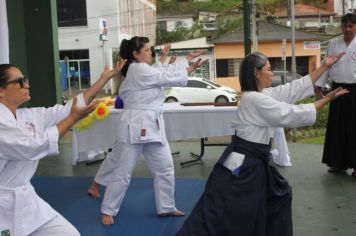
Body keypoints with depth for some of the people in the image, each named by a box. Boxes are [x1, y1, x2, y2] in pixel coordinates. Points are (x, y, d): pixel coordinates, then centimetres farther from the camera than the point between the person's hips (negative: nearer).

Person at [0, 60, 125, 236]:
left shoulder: (28, 116, 4)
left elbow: (67, 109, 4)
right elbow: (32, 147, -26)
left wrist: (105, 78, 5)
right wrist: (74, 118, -21)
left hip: (24, 200, 7)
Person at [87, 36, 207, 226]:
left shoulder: (142, 70, 16)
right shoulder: (139, 70, -14)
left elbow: (168, 70, 15)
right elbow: (170, 77, -11)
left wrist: (188, 59, 7)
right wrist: (191, 68, 1)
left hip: (151, 126, 10)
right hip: (135, 127, -10)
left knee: (165, 167, 11)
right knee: (122, 172, 1)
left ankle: (166, 207, 24)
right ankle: (108, 211, 16)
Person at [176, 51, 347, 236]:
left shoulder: (263, 94, 11)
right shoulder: (254, 100, -18)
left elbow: (296, 88, 12)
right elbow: (292, 115, -16)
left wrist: (325, 66, 12)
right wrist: (327, 99, -7)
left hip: (255, 162, 10)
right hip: (241, 164, -10)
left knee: (279, 195, 24)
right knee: (214, 216, -11)